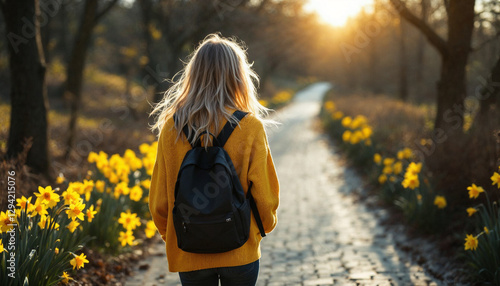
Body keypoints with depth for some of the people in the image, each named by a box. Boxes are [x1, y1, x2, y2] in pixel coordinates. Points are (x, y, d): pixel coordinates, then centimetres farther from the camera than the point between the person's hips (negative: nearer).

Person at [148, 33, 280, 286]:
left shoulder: (171, 128, -8)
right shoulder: (251, 128, -13)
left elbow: (158, 198, -2)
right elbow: (265, 194, -8)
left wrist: (168, 234, 16)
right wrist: (266, 224, 13)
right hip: (241, 252, -1)